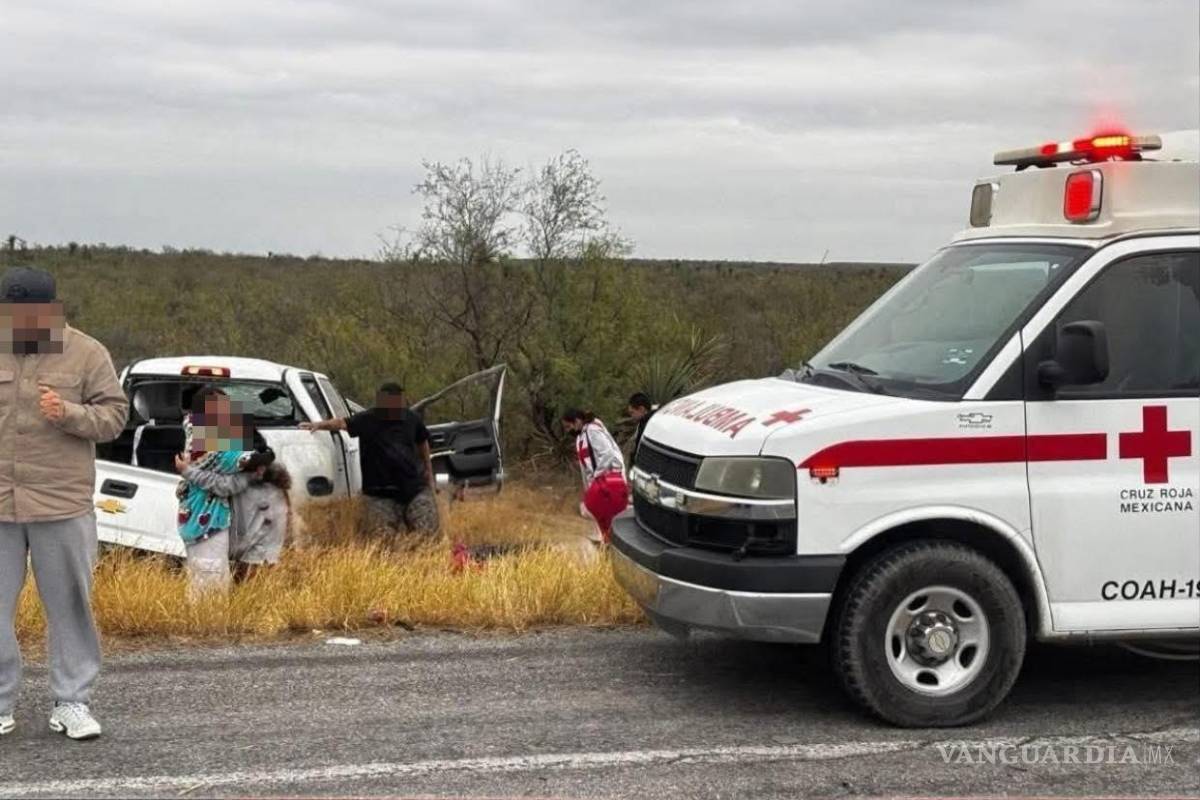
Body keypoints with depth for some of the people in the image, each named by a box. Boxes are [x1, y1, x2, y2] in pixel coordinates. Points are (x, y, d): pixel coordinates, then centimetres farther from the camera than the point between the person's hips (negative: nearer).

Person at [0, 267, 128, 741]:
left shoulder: (86, 353, 0)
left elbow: (114, 415, 0)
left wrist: (68, 413, -17)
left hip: (62, 505, -2)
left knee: (69, 607, 6)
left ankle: (71, 704, 16)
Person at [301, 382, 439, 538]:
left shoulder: (411, 420, 6)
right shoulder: (368, 420, -4)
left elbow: (423, 444, 20)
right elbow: (343, 423, -16)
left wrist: (429, 474, 24)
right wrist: (320, 424, -33)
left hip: (414, 487, 2)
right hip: (381, 493, -2)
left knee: (427, 531, -2)